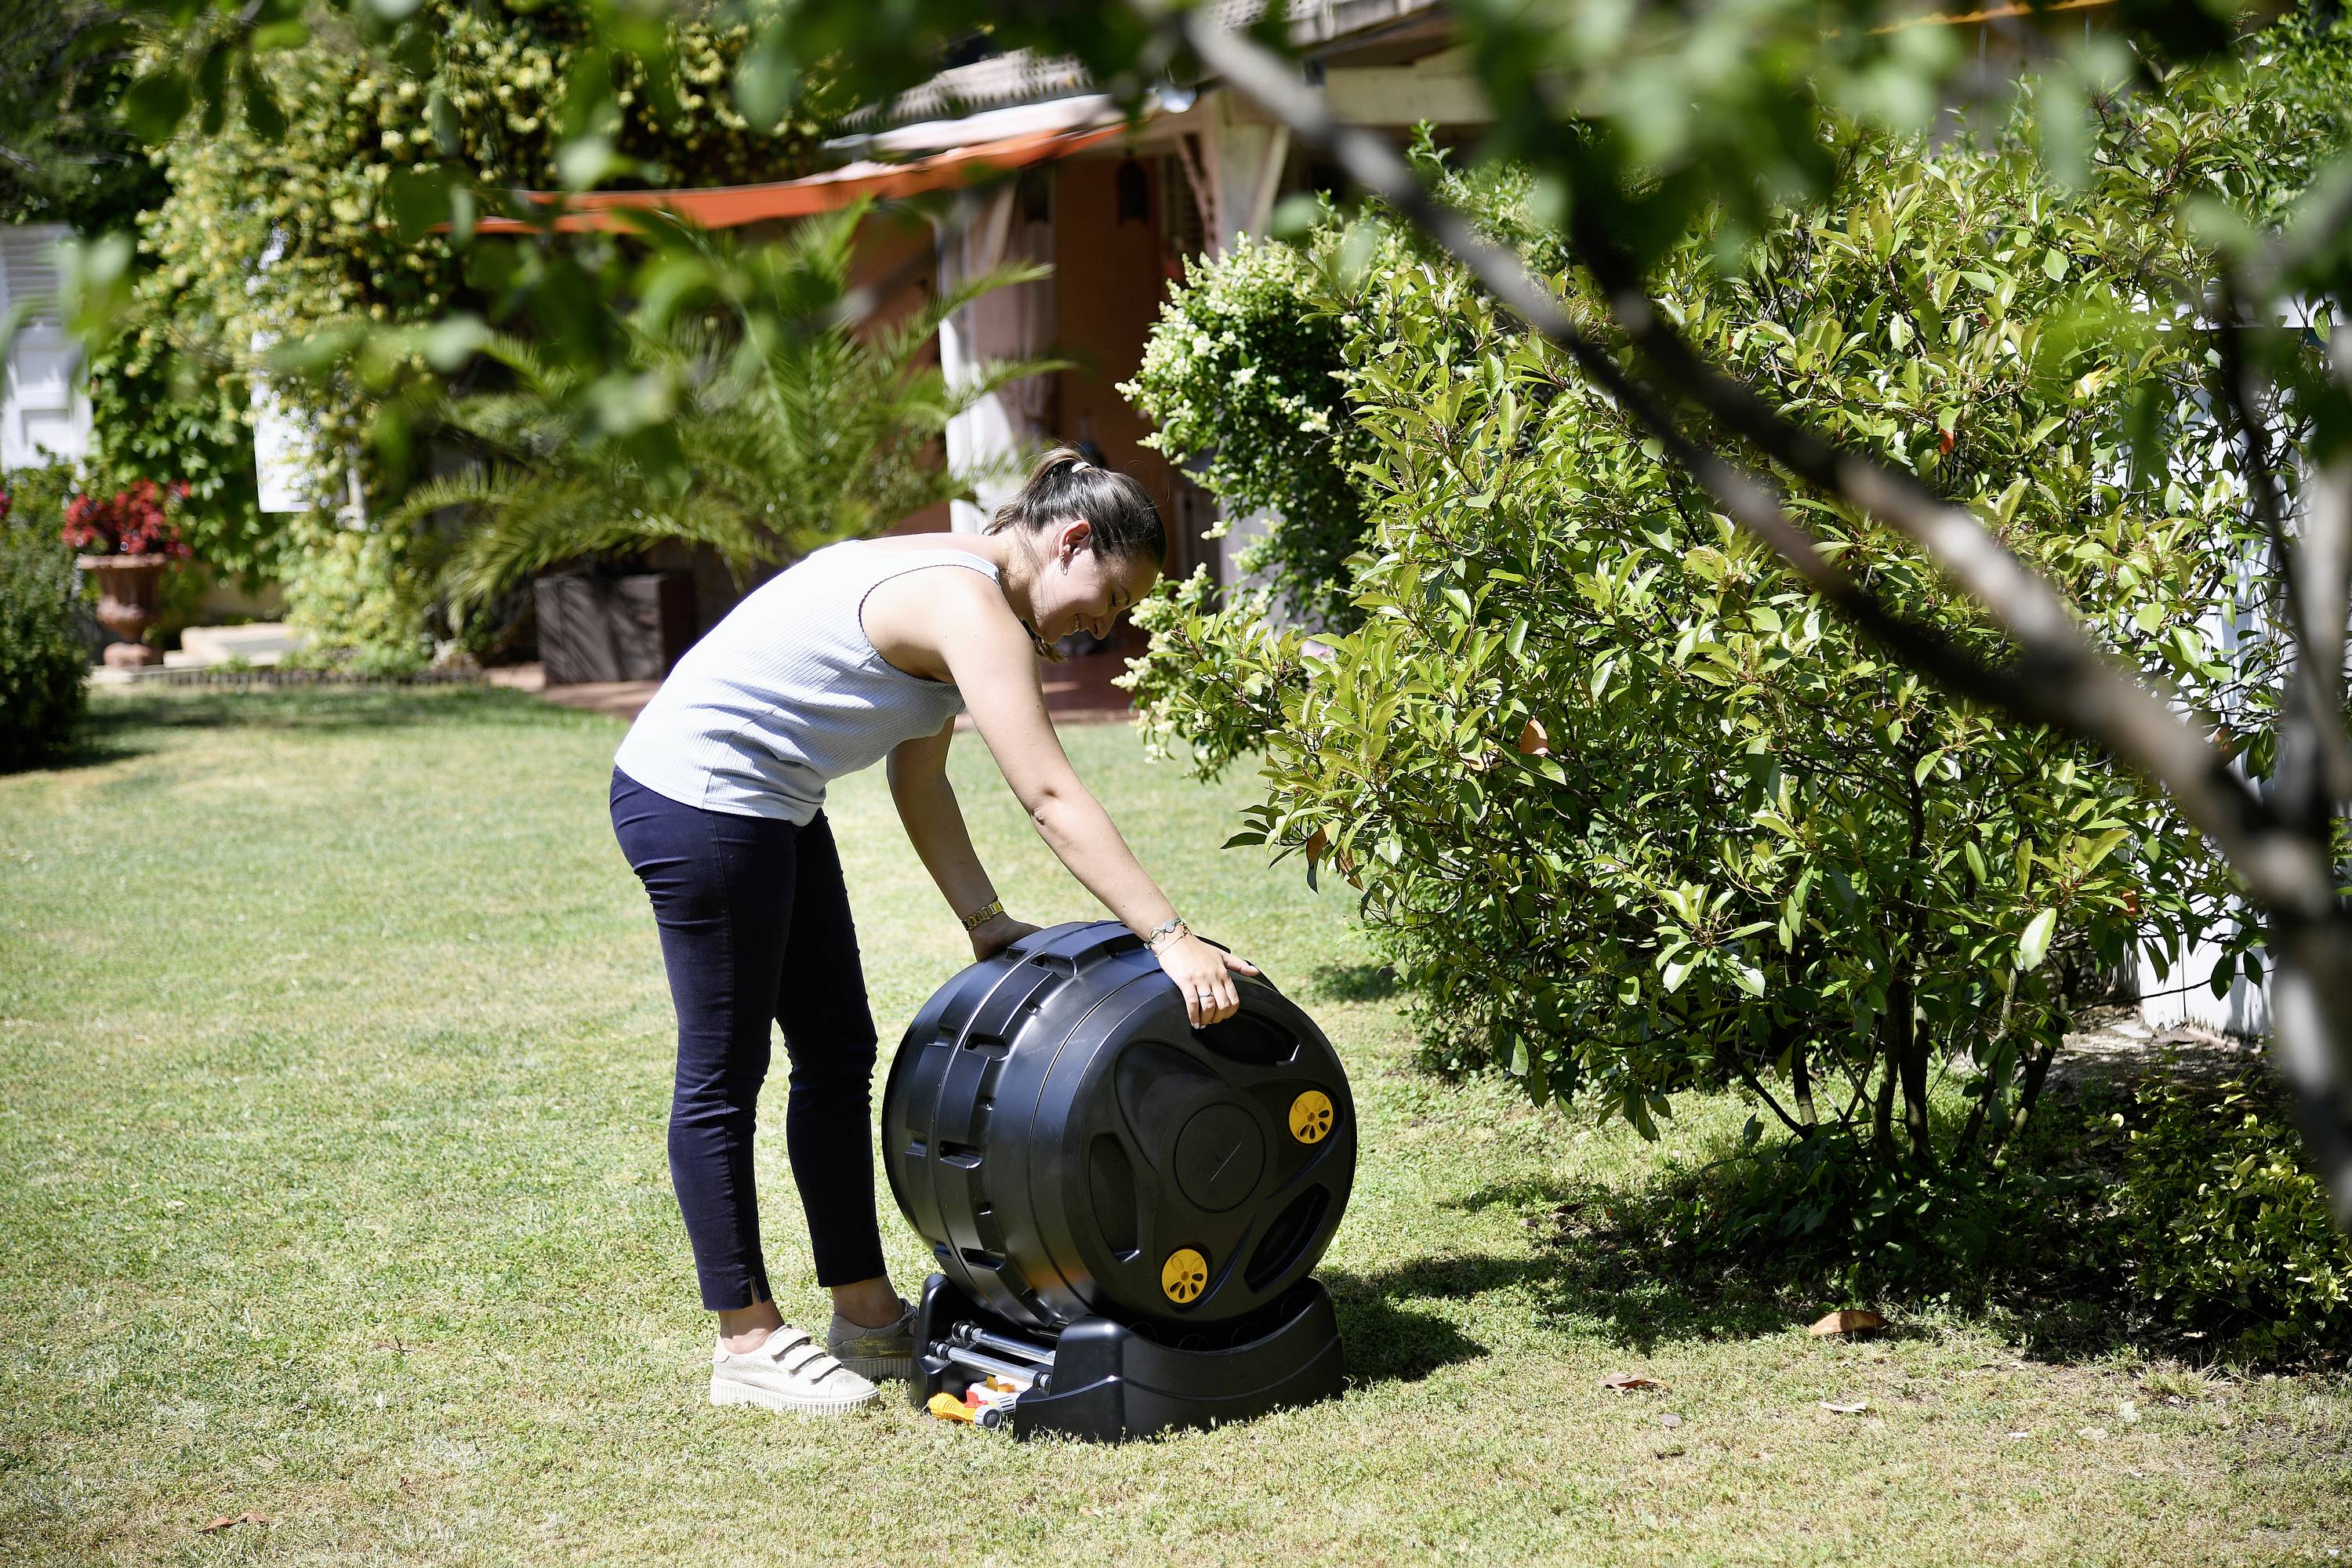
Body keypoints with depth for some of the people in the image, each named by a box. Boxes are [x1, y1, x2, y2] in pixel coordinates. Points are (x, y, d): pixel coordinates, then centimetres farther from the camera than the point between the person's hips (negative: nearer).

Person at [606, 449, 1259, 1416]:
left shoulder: (957, 589, 11)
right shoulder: (971, 604, -20)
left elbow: (919, 782, 11)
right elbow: (1052, 800, -27)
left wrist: (985, 921, 2)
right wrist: (1171, 940, -27)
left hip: (768, 806, 11)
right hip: (698, 799, -11)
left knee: (839, 1055, 13)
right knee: (724, 1072, -1)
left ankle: (867, 1315, 21)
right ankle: (747, 1344, 9)